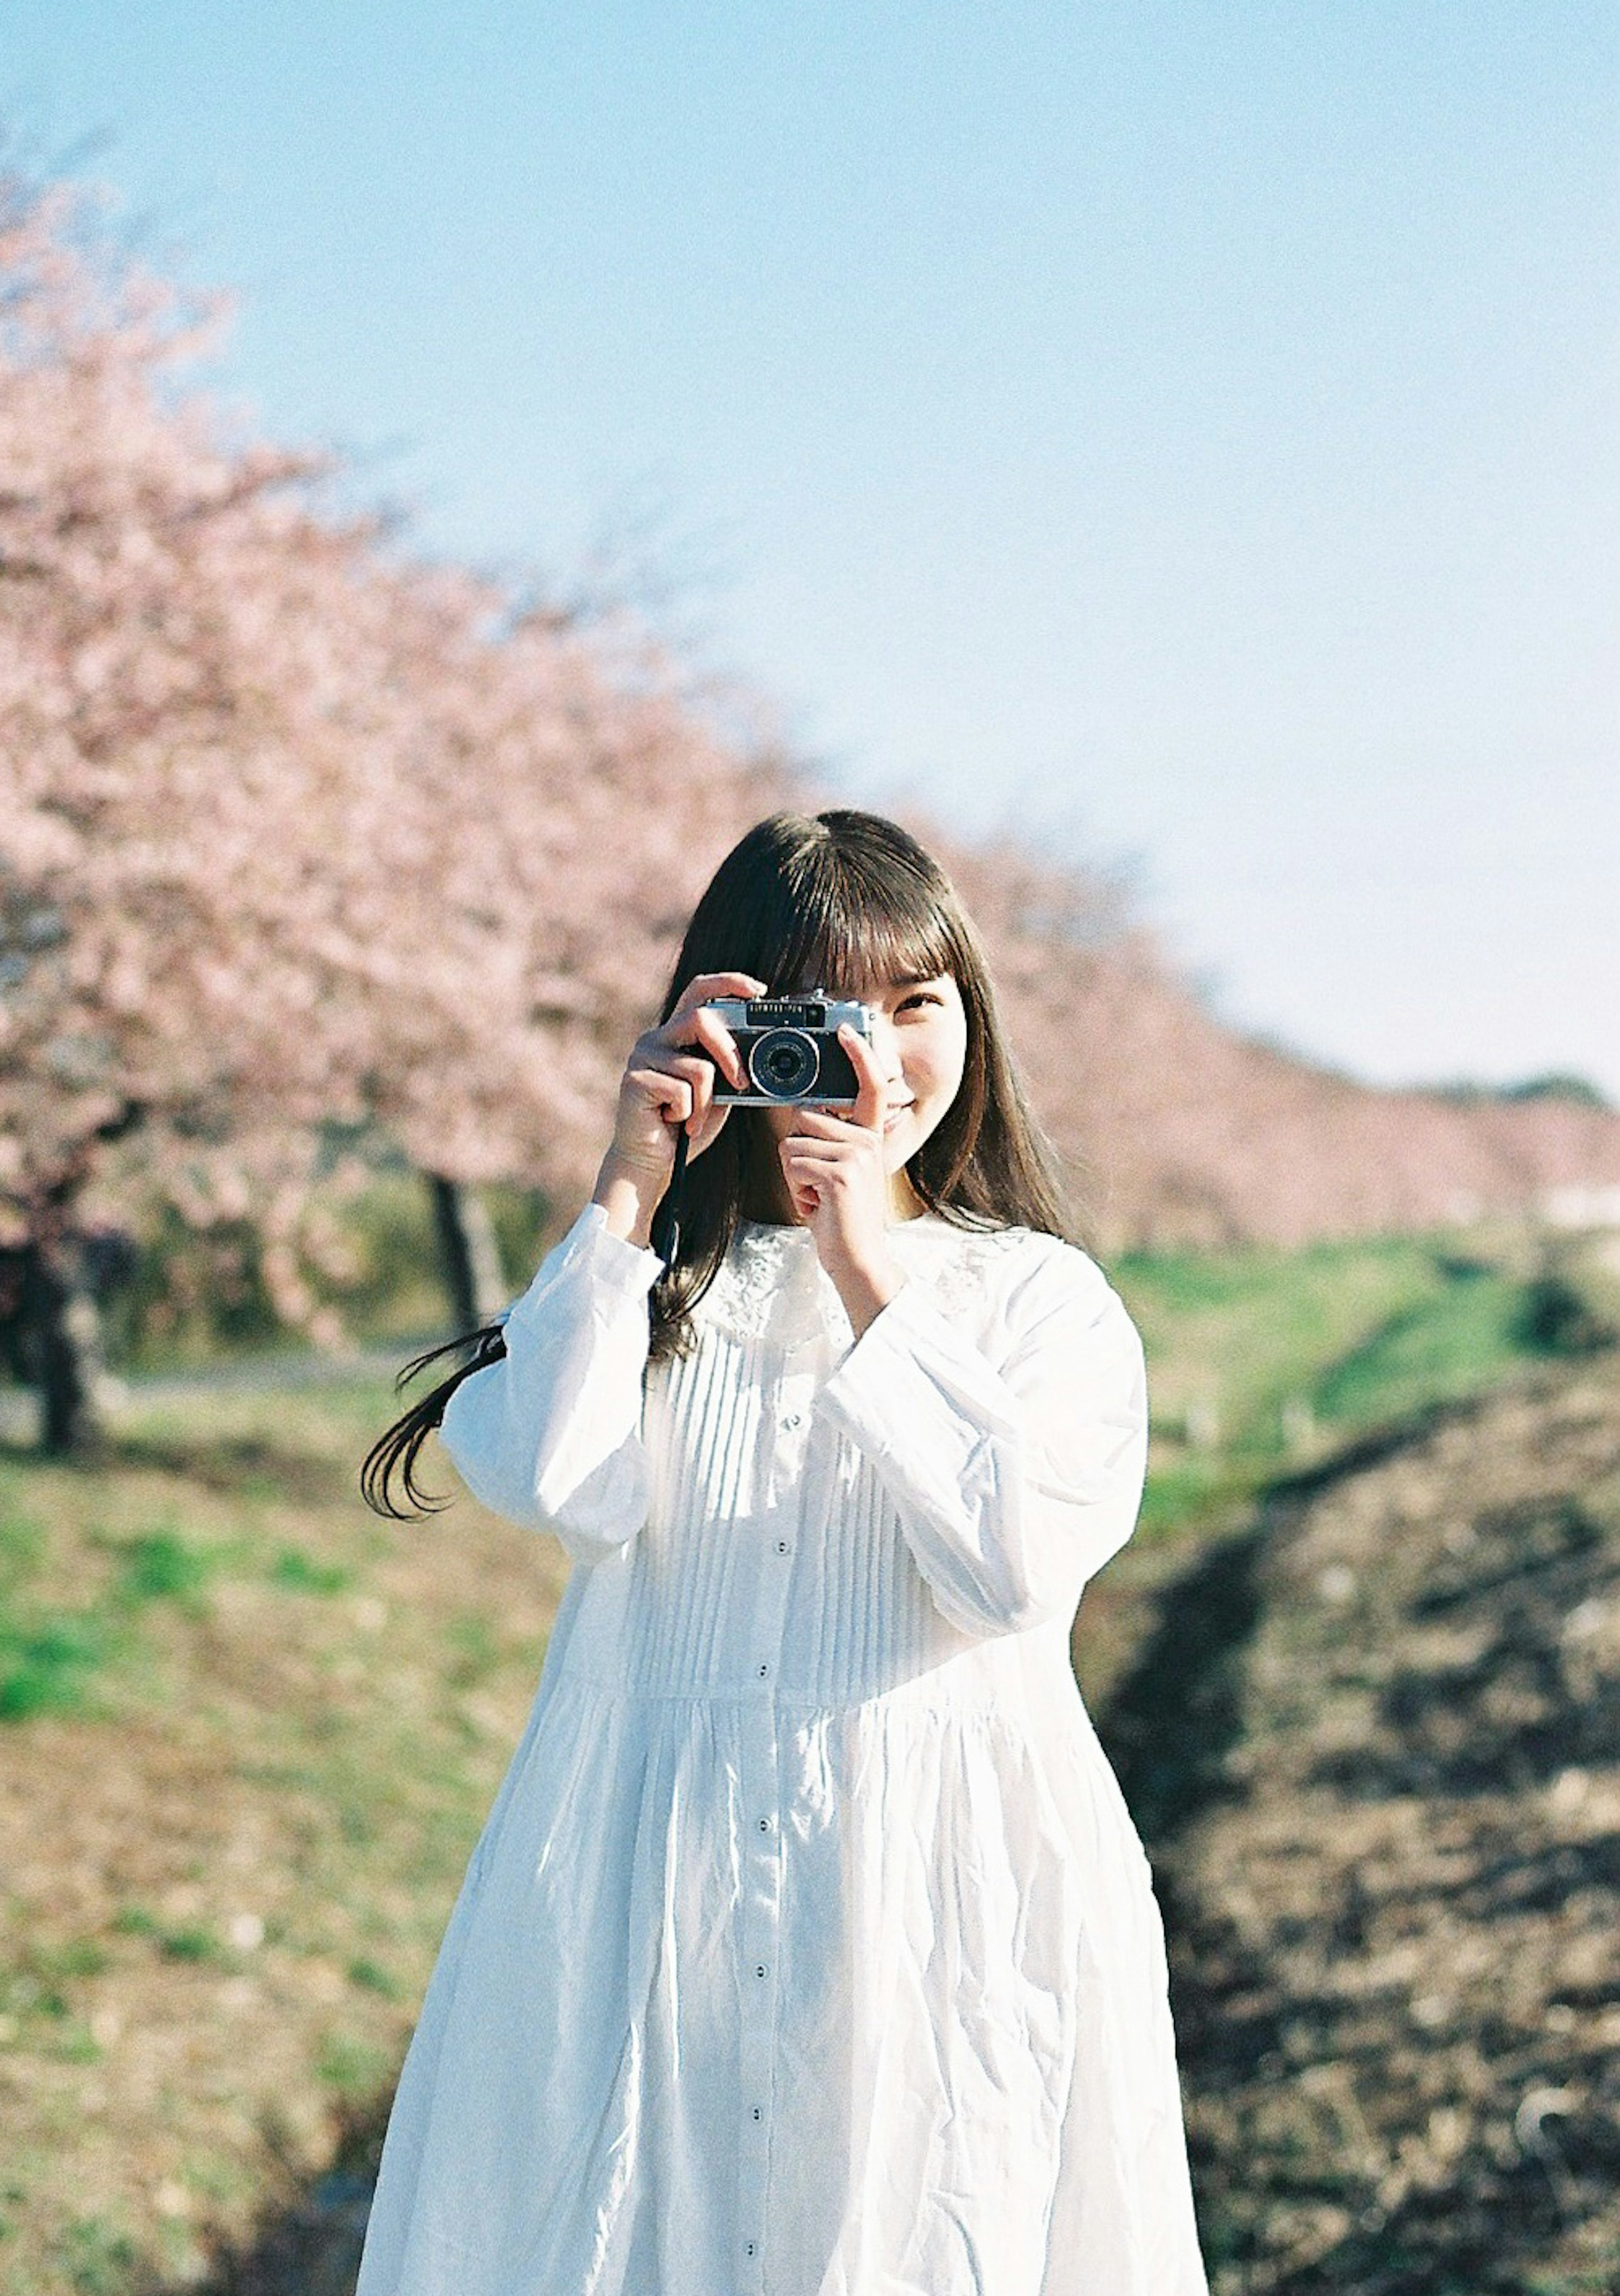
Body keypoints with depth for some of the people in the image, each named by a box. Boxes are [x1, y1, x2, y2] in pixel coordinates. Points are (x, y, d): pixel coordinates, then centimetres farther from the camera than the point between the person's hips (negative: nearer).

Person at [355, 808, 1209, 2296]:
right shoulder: (657, 1278, 8)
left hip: (945, 1889, -1)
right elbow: (549, 1483, -11)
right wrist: (627, 1190, -9)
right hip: (654, 1884, 1)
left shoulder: (1042, 1298, 3)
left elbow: (1020, 1571, -13)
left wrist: (872, 1280, -13)